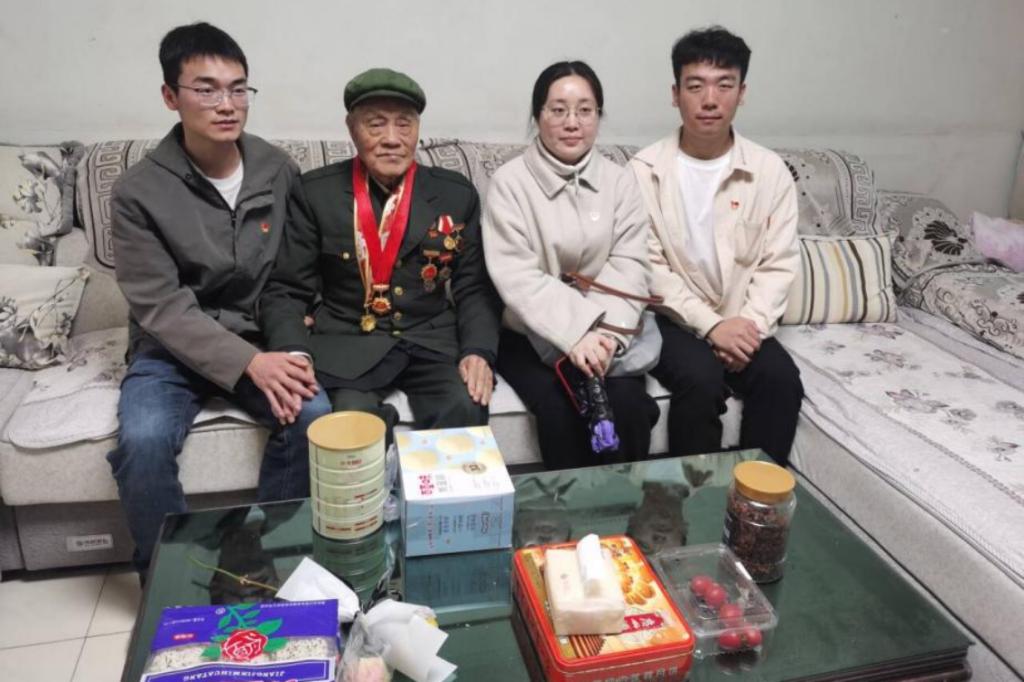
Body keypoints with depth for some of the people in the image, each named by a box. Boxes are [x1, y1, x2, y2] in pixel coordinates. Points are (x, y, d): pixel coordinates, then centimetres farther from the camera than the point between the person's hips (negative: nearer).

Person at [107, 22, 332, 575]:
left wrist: (286, 351, -16)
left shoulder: (279, 171, -2)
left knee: (313, 415, -26)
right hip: (171, 348, -1)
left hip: (261, 341, 2)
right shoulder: (138, 191, -11)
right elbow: (161, 307, -15)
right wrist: (249, 363, -27)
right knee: (143, 439, -29)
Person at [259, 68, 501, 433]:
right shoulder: (314, 193, 1)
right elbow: (286, 290, 1)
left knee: (466, 410, -27)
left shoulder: (457, 194, 6)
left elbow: (474, 286, 7)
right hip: (347, 344, -1)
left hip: (433, 342, 2)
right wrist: (294, 354, -19)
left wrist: (478, 352, -11)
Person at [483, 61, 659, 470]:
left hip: (604, 333, 3)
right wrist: (575, 334, -25)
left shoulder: (620, 182, 5)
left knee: (627, 402, -22)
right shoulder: (509, 182, -5)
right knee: (561, 407, -26)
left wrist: (606, 332, -21)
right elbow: (516, 276, -14)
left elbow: (630, 268, -3)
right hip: (530, 335, -2)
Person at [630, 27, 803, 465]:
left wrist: (751, 323, -17)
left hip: (741, 322, 3)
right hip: (672, 318, -2)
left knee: (781, 379, -24)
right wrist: (709, 324, -19)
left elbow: (778, 265, 1)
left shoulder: (771, 171, 2)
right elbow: (648, 266, -9)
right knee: (702, 379, -29)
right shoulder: (646, 170, -5)